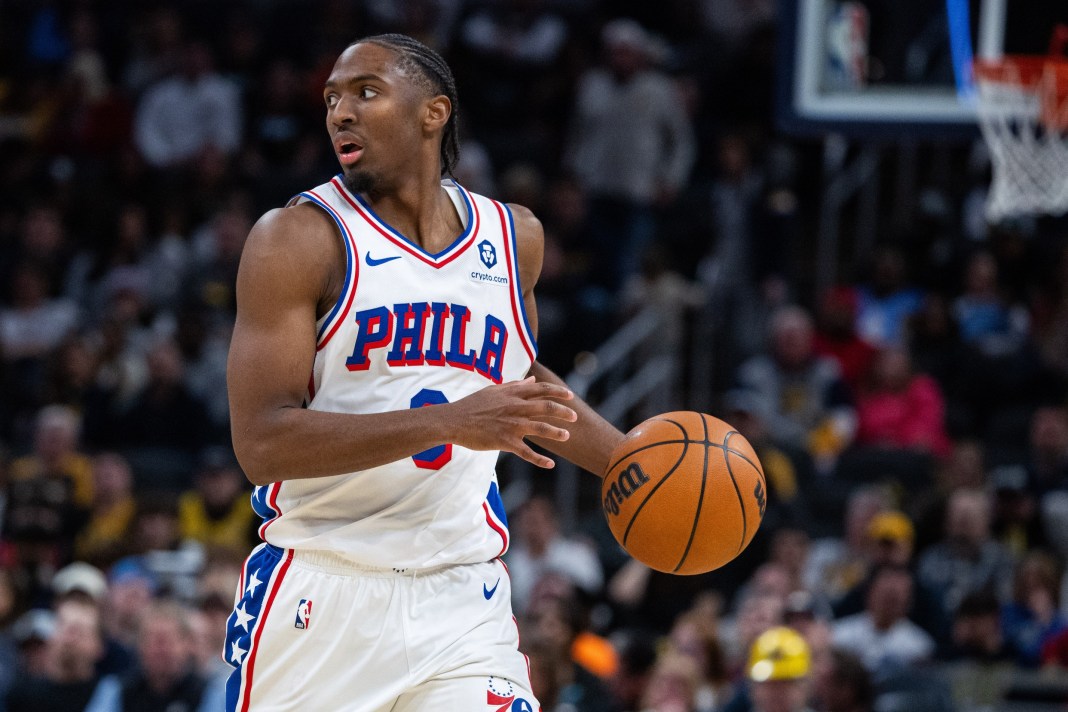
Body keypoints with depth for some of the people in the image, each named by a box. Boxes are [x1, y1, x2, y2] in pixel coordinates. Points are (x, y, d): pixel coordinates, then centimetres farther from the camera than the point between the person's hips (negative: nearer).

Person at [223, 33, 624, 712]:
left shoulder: (514, 236, 9)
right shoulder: (296, 240, -8)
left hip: (462, 604, 3)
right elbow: (261, 442, -18)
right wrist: (450, 422, -26)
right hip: (321, 597, -3)